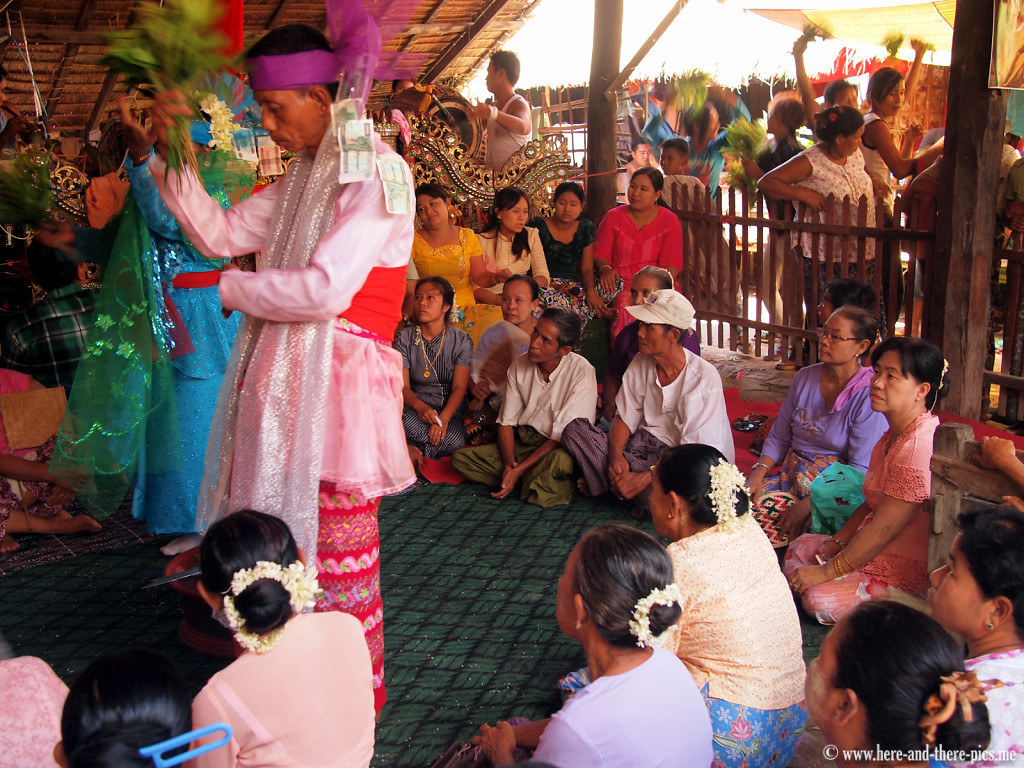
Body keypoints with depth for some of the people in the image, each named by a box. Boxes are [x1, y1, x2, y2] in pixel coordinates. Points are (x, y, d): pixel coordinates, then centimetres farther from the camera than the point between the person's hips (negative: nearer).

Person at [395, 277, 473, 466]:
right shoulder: (405, 337, 4)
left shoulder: (461, 340, 3)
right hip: (415, 409, -1)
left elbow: (459, 387, -5)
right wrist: (420, 407, -26)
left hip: (450, 411, 2)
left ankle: (413, 454, -15)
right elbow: (402, 386, -4)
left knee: (455, 439, -35)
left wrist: (443, 418, -24)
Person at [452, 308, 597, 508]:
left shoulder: (581, 372, -16)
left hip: (557, 448, -6)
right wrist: (509, 463, -14)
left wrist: (519, 470, -22)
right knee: (460, 457, -13)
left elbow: (563, 436, -18)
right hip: (521, 443, 6)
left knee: (559, 461, -42)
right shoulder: (519, 366, 1)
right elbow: (506, 422, 5)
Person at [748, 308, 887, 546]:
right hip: (791, 479, 6)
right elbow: (779, 437, 14)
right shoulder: (805, 378, 7)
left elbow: (861, 471, -16)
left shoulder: (869, 395, -12)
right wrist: (759, 473, -5)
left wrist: (809, 503, -24)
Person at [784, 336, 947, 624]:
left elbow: (884, 528, -26)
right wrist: (836, 543, 2)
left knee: (820, 598, -21)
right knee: (800, 547, 13)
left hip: (911, 576, -11)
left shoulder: (918, 447, -28)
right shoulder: (895, 435, 7)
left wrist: (827, 571, -20)